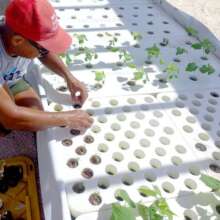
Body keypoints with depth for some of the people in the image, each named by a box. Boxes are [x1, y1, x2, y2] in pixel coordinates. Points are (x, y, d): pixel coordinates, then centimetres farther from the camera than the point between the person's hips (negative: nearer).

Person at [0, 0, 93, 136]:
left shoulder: (32, 40, -26)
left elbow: (46, 54, 1)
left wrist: (69, 77, -15)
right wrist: (67, 118, -38)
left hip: (13, 82, 5)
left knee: (36, 113, -17)